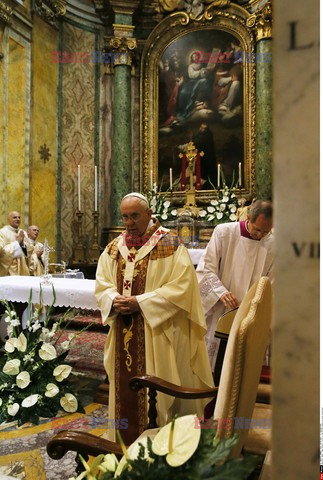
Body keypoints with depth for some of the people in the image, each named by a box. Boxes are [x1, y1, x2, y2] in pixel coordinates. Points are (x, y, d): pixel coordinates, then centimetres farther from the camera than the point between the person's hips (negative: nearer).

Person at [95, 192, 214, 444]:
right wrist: (115, 300, -14)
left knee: (158, 393, 5)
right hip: (123, 335, 5)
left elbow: (182, 286, -15)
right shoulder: (114, 248, 9)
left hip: (159, 333, -5)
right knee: (124, 389, 14)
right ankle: (125, 443, 34)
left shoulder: (170, 244, -8)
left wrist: (140, 303, -19)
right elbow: (102, 285, 9)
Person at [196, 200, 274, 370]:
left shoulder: (271, 244, 1)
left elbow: (270, 283, 7)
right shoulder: (223, 232, -6)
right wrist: (221, 292, -22)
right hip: (218, 312, -2)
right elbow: (206, 268, -8)